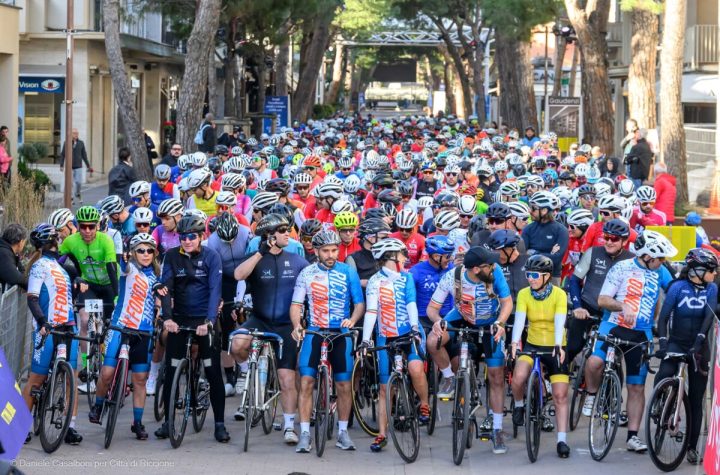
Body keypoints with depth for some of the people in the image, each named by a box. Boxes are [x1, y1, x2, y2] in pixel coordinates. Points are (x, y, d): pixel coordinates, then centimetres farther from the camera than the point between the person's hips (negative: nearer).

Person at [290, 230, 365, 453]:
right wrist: (297, 325, -16)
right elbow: (296, 304, 3)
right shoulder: (307, 274, 3)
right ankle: (305, 434, -6)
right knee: (306, 382, -10)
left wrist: (352, 320, -18)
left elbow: (359, 303, 3)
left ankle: (343, 432, 16)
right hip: (314, 332, 0)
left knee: (344, 385, 2)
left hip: (341, 333, 0)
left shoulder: (348, 272, 2)